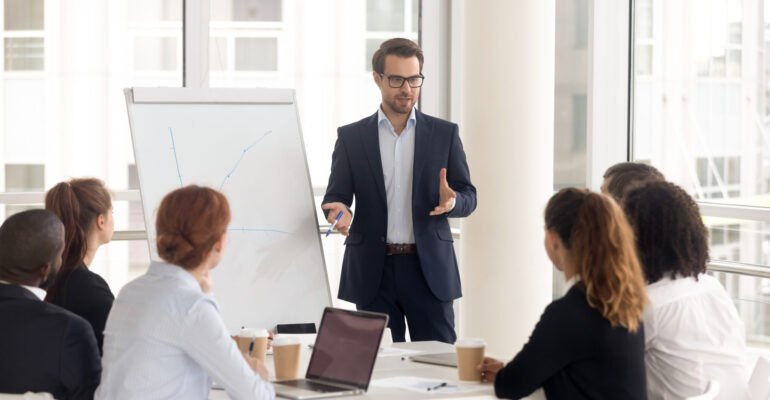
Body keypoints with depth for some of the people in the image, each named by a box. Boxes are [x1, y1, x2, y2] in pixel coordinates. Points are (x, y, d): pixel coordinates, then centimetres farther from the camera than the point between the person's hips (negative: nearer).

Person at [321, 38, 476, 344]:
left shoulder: (445, 134, 8)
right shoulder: (351, 137, 7)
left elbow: (468, 197, 6)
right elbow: (335, 196, 5)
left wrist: (451, 201, -17)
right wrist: (340, 211, -19)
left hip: (429, 269, 0)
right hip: (373, 271, 0)